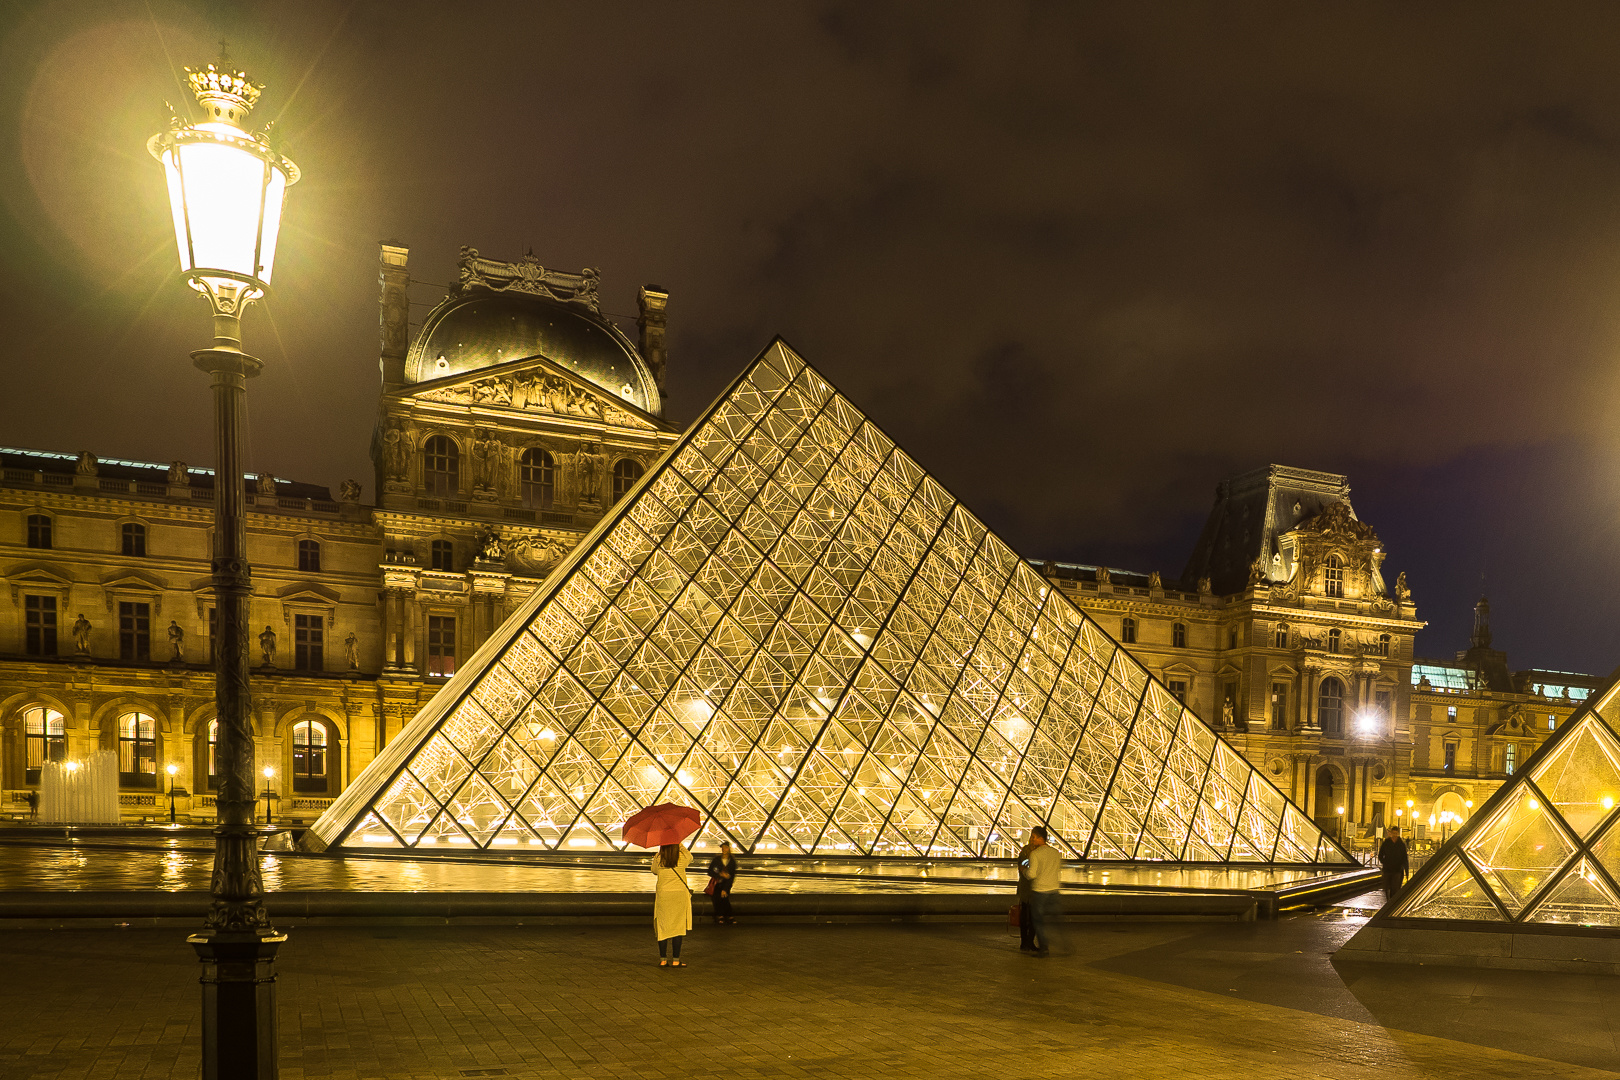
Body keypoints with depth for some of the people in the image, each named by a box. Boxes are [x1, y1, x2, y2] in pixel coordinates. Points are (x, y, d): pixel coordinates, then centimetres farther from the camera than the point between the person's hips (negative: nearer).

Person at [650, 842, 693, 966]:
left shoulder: (657, 858, -2)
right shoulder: (683, 857, -5)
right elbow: (690, 857, 18)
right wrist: (680, 845, 26)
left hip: (662, 895, 1)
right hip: (680, 895, -1)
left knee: (663, 928, 7)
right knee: (678, 927, 3)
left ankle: (663, 960, 8)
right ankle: (676, 960, 3)